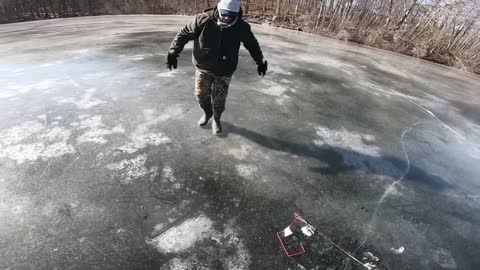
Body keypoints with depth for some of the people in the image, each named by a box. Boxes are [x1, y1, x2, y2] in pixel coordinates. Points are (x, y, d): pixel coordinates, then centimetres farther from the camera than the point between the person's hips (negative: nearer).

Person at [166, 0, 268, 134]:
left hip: (224, 72, 0)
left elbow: (252, 44, 6)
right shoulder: (203, 20, -16)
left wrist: (260, 61, 8)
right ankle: (207, 112, 43)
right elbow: (184, 34, -8)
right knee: (201, 95, 12)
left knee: (219, 100, 8)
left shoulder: (241, 26, -11)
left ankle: (216, 119, 37)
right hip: (203, 68, 1)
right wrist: (173, 53, -16)